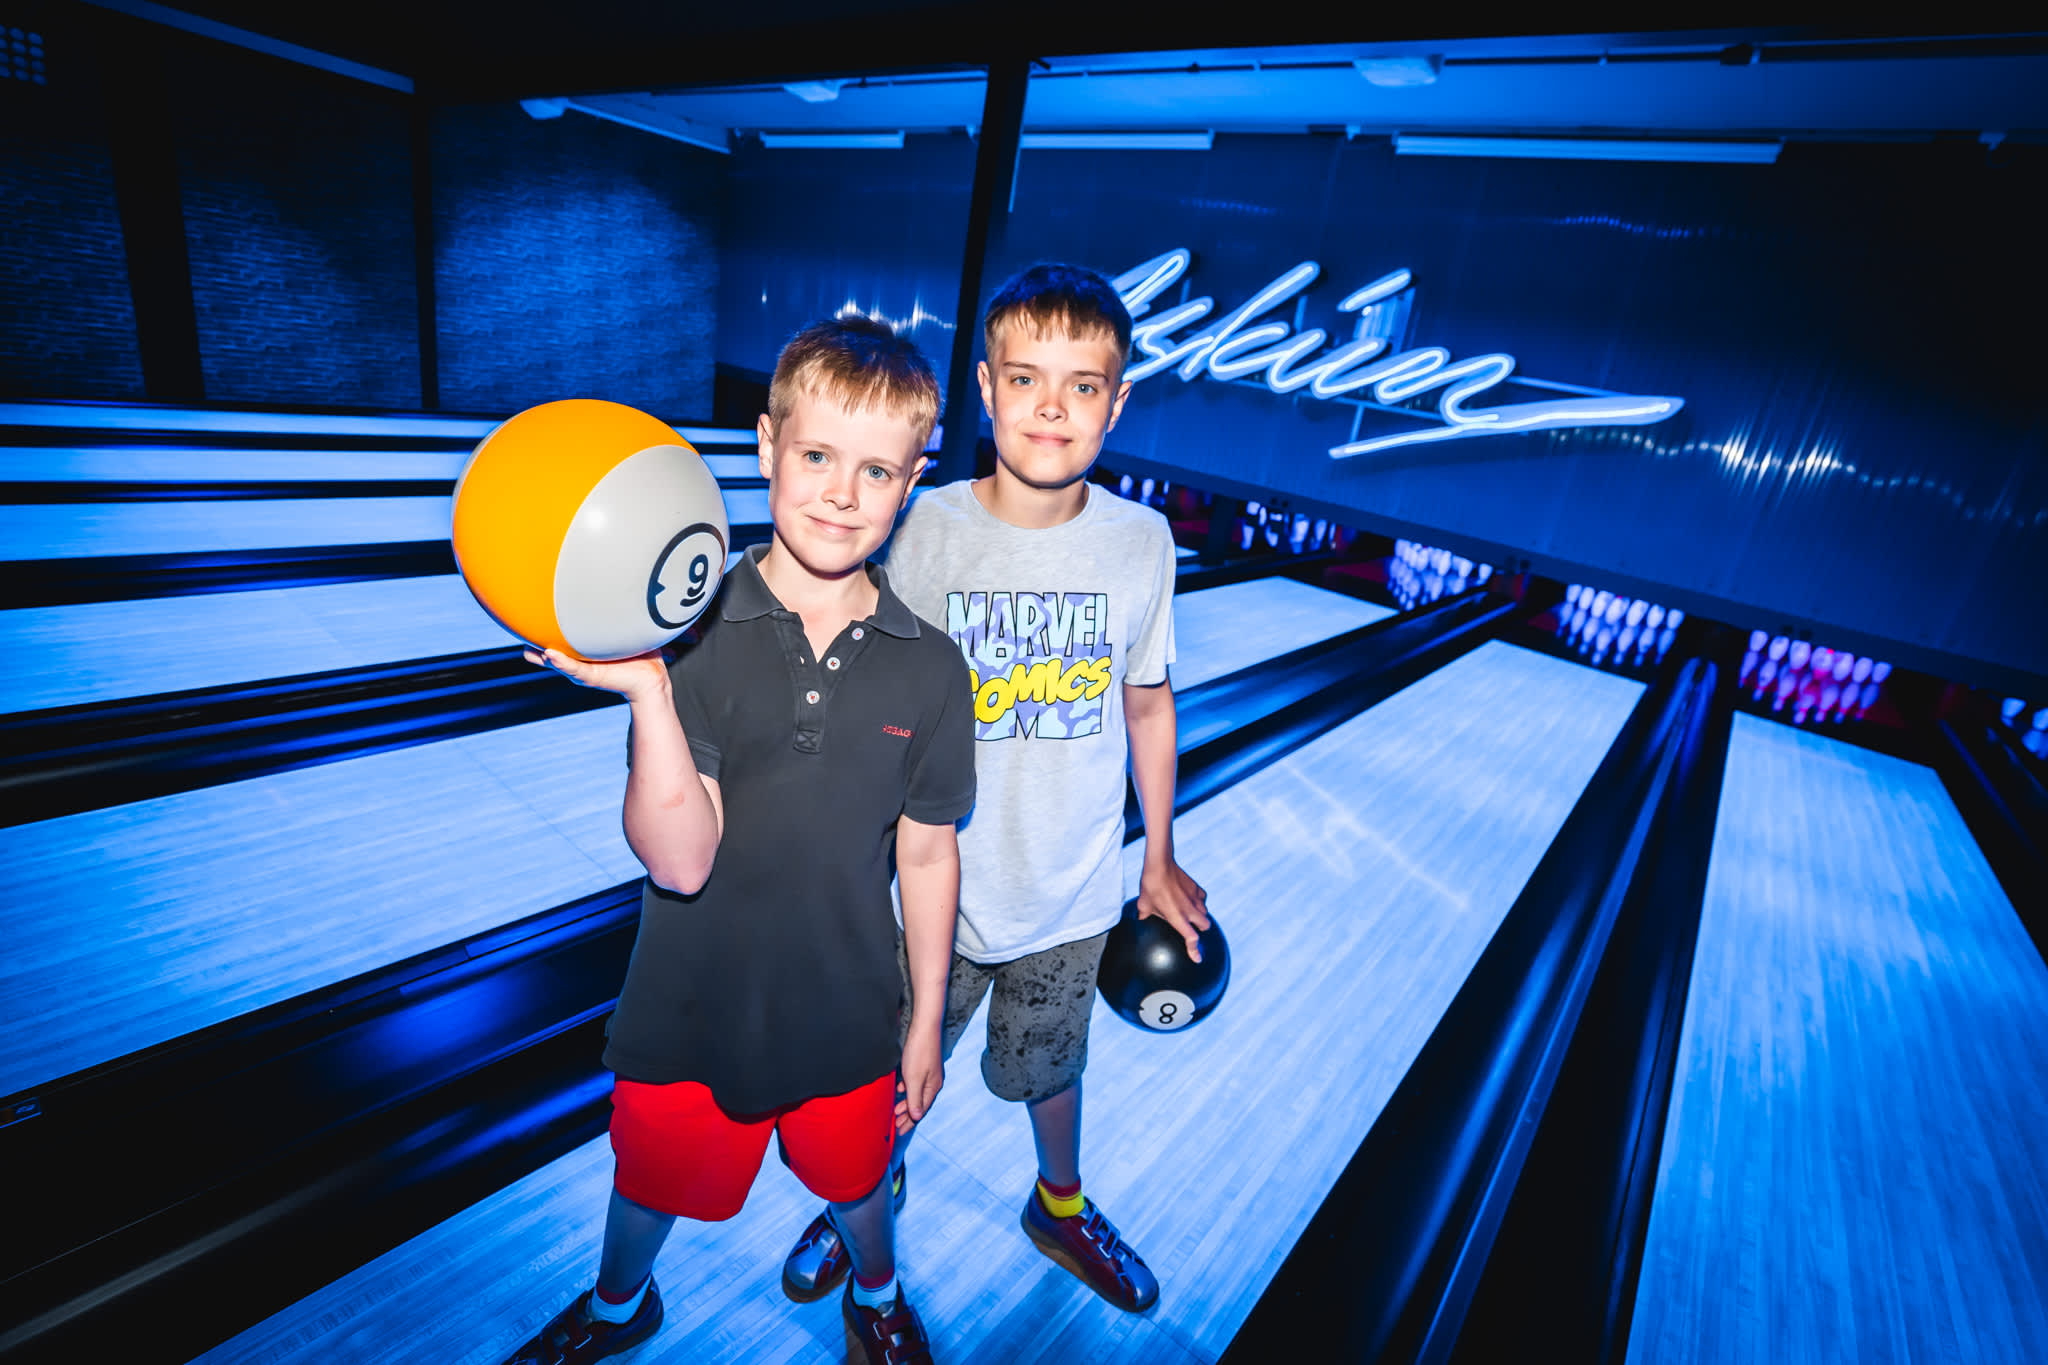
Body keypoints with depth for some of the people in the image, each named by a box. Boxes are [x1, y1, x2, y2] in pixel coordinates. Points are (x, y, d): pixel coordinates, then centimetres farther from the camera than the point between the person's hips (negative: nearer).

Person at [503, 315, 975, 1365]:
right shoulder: (687, 633, -19)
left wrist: (926, 1022, 3)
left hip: (848, 1014, 1)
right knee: (651, 1179, 26)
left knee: (855, 1179, 26)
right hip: (692, 1007, 0)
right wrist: (646, 691, -38)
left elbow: (926, 854, -4)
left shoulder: (929, 669, -14)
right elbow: (681, 859, -24)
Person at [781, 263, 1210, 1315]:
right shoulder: (924, 531, -17)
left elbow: (1147, 705, 0)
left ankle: (1062, 1207, 59)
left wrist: (1158, 862, 6)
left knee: (1046, 1070, 26)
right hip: (939, 891, 0)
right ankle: (872, 1188, 59)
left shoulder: (1142, 541, -12)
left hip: (1074, 896, 1)